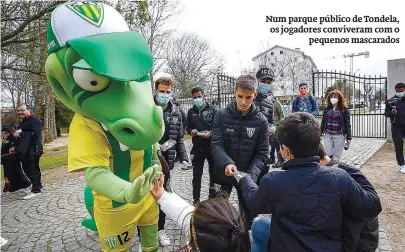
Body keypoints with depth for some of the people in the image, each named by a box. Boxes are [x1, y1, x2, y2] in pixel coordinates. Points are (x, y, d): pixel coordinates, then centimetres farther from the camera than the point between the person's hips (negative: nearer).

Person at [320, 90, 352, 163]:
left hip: (339, 135, -3)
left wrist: (348, 138, -7)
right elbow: (323, 122, 12)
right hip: (328, 135, 3)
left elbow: (347, 124, -4)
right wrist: (320, 133, 10)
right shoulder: (326, 109, 7)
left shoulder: (344, 110, -3)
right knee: (328, 154, 3)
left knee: (336, 157, 4)